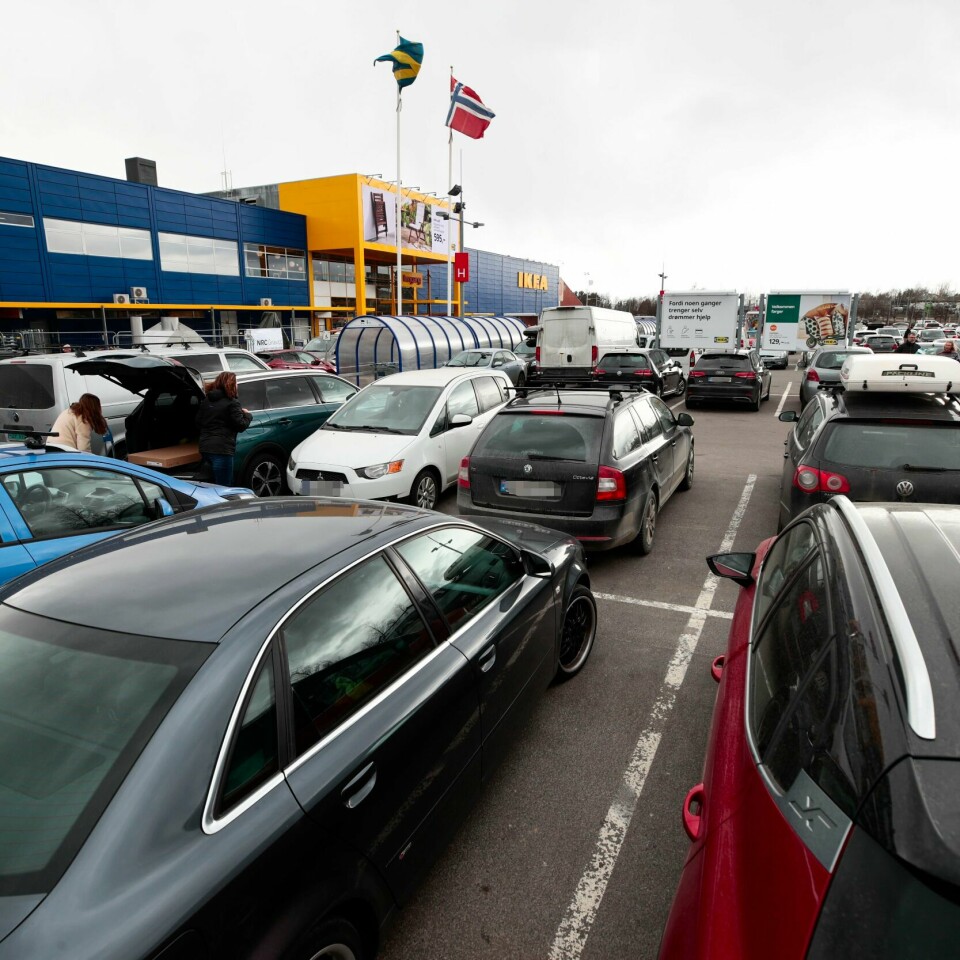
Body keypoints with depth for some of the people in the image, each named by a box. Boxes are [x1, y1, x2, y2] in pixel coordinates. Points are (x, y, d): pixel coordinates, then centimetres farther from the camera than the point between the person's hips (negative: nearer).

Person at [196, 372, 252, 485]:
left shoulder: (206, 400, 12)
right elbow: (241, 426, -10)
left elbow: (198, 422, 17)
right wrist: (247, 415, 8)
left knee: (217, 483, 23)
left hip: (205, 448, 8)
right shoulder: (232, 403, -10)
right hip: (222, 449, -8)